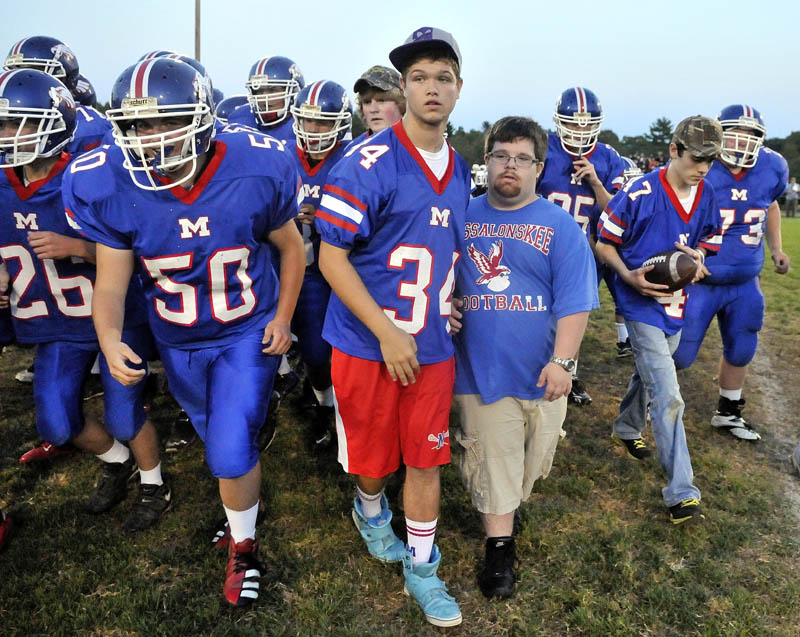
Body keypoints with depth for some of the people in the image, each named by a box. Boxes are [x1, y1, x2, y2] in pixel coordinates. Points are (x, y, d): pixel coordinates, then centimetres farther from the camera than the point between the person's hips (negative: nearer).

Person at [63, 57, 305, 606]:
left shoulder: (256, 170, -21)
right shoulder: (108, 185, -17)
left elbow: (291, 248, -5)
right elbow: (112, 279, -12)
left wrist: (283, 318, -6)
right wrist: (110, 338, -30)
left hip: (249, 332, -2)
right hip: (179, 342, 3)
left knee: (232, 452, -6)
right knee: (215, 435, 21)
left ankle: (243, 546, 23)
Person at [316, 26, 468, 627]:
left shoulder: (459, 171, 8)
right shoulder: (369, 164, -14)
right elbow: (331, 257, -16)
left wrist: (448, 304, 7)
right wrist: (388, 333, -18)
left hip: (433, 346, 5)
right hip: (369, 344, -4)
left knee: (426, 460, 11)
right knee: (373, 457, 13)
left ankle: (421, 569, 31)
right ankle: (371, 510, 49)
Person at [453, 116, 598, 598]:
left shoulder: (559, 226, -3)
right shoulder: (463, 216, 4)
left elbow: (574, 302, -7)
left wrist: (561, 361, -14)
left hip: (539, 371, 0)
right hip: (479, 369, 0)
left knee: (531, 459, 17)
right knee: (492, 462, 7)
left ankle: (509, 503, 46)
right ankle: (500, 546, 21)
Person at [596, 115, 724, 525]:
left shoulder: (707, 197, 0)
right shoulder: (639, 194, -17)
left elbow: (708, 243, 14)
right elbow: (604, 244, -8)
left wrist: (697, 256, -10)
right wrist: (631, 277, -24)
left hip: (676, 304, 7)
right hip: (641, 304, -6)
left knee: (650, 374, 25)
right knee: (667, 396, -10)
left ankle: (627, 427, 54)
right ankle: (681, 493, -3)